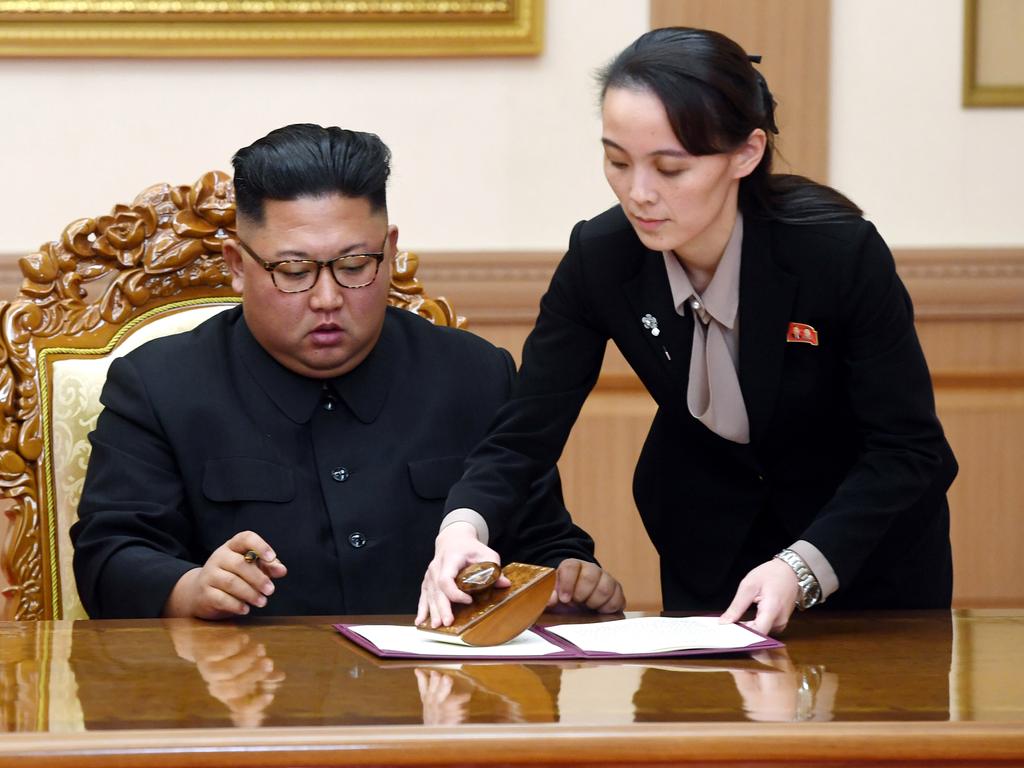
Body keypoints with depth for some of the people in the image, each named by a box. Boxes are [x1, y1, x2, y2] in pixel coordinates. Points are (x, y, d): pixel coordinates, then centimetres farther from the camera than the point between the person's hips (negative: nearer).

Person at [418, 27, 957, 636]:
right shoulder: (599, 260, -22)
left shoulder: (842, 251, -31)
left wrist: (802, 568, -38)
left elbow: (910, 447, -24)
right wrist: (464, 526, -39)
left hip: (866, 533, -2)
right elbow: (524, 434, -18)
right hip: (710, 536, 3)